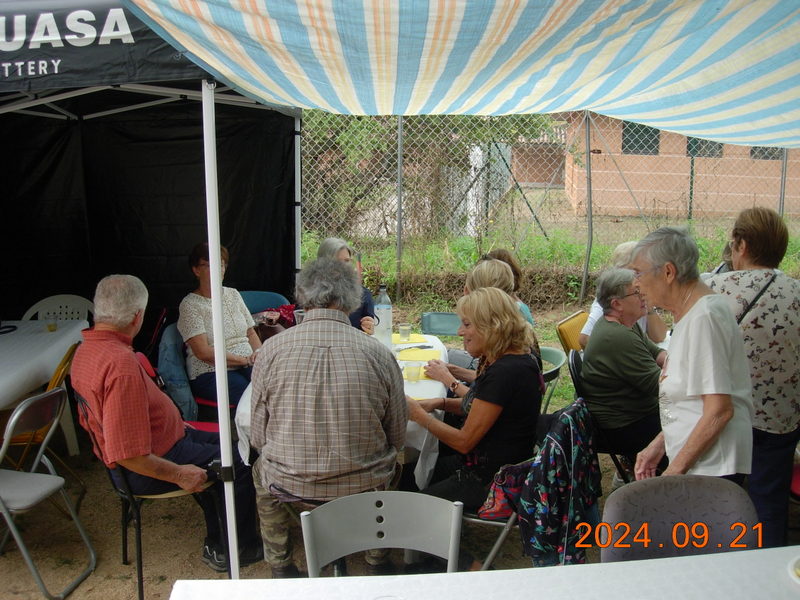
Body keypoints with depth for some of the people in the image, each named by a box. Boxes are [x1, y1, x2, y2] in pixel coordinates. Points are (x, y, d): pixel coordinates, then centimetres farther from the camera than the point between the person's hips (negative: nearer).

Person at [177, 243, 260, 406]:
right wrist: (244, 360, -15)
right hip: (210, 373, -5)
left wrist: (258, 354, -3)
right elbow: (203, 352, -12)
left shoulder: (233, 294, 18)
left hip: (247, 366, 6)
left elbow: (251, 333, 20)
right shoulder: (190, 304, -2)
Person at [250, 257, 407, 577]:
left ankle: (280, 564, 44)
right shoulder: (378, 353, -12)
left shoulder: (271, 350, -12)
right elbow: (398, 438, -2)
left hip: (289, 485, 0)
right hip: (365, 485, 1)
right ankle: (378, 560, 45)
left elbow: (258, 437, -3)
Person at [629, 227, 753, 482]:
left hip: (712, 467, -8)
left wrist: (674, 471, -16)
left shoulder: (704, 317, -18)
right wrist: (660, 443, 14)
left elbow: (719, 410, -21)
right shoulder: (688, 312, 12)